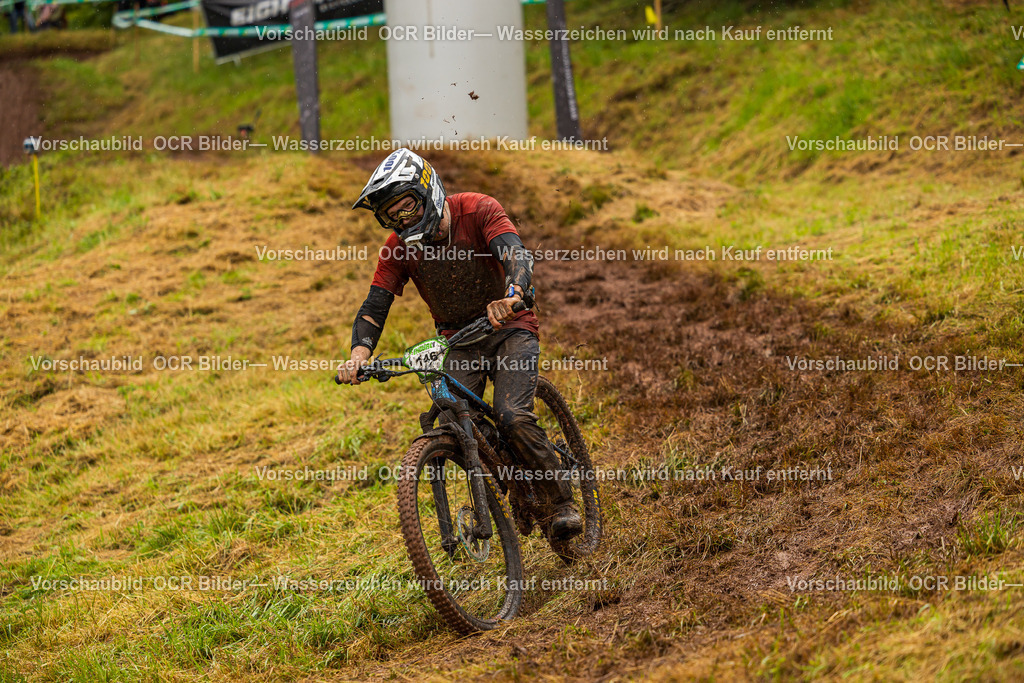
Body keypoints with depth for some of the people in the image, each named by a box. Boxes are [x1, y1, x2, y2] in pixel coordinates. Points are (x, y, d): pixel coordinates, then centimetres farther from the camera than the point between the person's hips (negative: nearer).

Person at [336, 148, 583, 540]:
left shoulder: (477, 210, -19)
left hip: (509, 329, -4)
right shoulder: (397, 247, -9)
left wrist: (511, 297, -57)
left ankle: (559, 502, -6)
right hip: (459, 342, 4)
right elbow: (374, 308, -12)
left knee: (513, 418, -25)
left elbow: (516, 255, -35)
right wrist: (359, 355, -33)